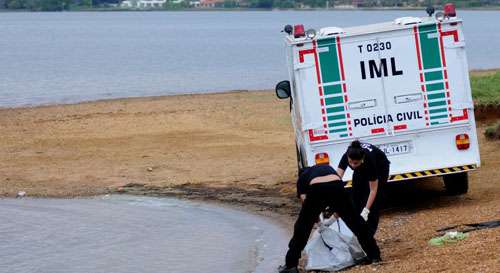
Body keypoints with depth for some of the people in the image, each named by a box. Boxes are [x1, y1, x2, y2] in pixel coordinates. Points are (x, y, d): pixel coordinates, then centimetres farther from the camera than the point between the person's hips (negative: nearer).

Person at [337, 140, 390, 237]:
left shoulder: (369, 159, -42)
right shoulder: (346, 156, -36)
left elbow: (373, 190, -34)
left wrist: (366, 211, -41)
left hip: (380, 168, -4)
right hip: (361, 170, 4)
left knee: (373, 203, -13)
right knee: (356, 198, -4)